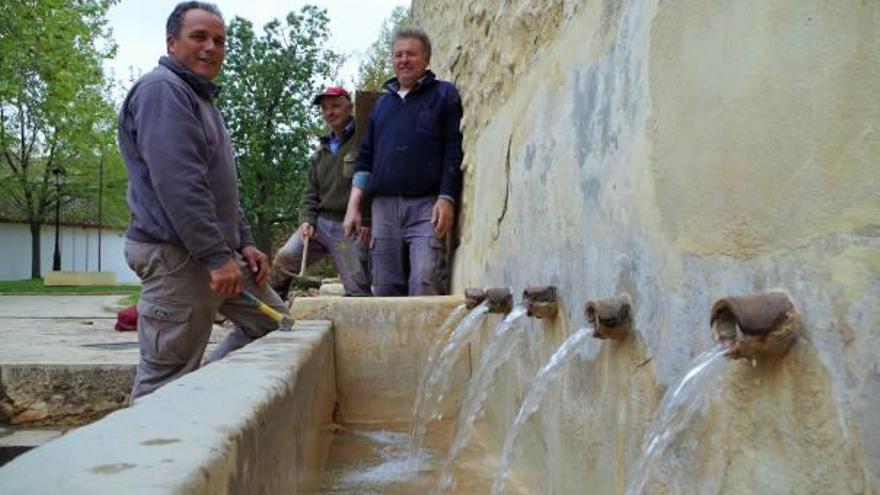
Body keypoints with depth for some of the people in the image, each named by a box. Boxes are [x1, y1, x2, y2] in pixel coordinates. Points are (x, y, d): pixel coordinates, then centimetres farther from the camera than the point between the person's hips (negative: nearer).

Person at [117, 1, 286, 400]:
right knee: (166, 376, -5)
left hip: (215, 252, 10)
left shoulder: (200, 98, 22)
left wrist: (244, 244, 15)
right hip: (176, 254, -10)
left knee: (273, 323, 15)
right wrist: (218, 256, -23)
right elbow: (179, 184, -22)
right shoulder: (162, 90, -11)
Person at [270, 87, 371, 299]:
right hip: (320, 222, 6)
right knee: (283, 258, -9)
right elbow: (311, 192, 20)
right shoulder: (320, 152, 20)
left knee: (357, 290, -5)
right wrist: (306, 220, 3)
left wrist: (368, 221, -15)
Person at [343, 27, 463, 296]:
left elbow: (454, 151, -1)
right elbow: (365, 158, 22)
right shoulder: (382, 104, 23)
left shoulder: (444, 95, 8)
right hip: (384, 206, 5)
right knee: (385, 290, 2)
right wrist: (353, 206, 13)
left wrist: (447, 199, -12)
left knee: (425, 285, -17)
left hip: (427, 205, -5)